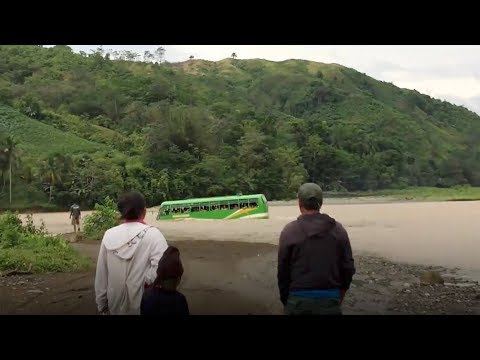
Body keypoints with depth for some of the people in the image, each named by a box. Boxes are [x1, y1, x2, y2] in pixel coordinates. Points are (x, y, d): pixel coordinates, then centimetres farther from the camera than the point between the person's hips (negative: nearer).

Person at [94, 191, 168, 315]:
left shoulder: (109, 235, -4)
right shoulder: (152, 234, -15)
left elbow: (101, 275, 2)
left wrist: (101, 305, 12)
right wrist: (144, 281, -13)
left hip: (116, 307, 4)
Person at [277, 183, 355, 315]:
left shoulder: (289, 231, -6)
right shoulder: (338, 229, 1)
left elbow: (283, 271, -3)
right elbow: (348, 268, 3)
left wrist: (285, 301, 10)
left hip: (298, 301, -2)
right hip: (331, 300, 2)